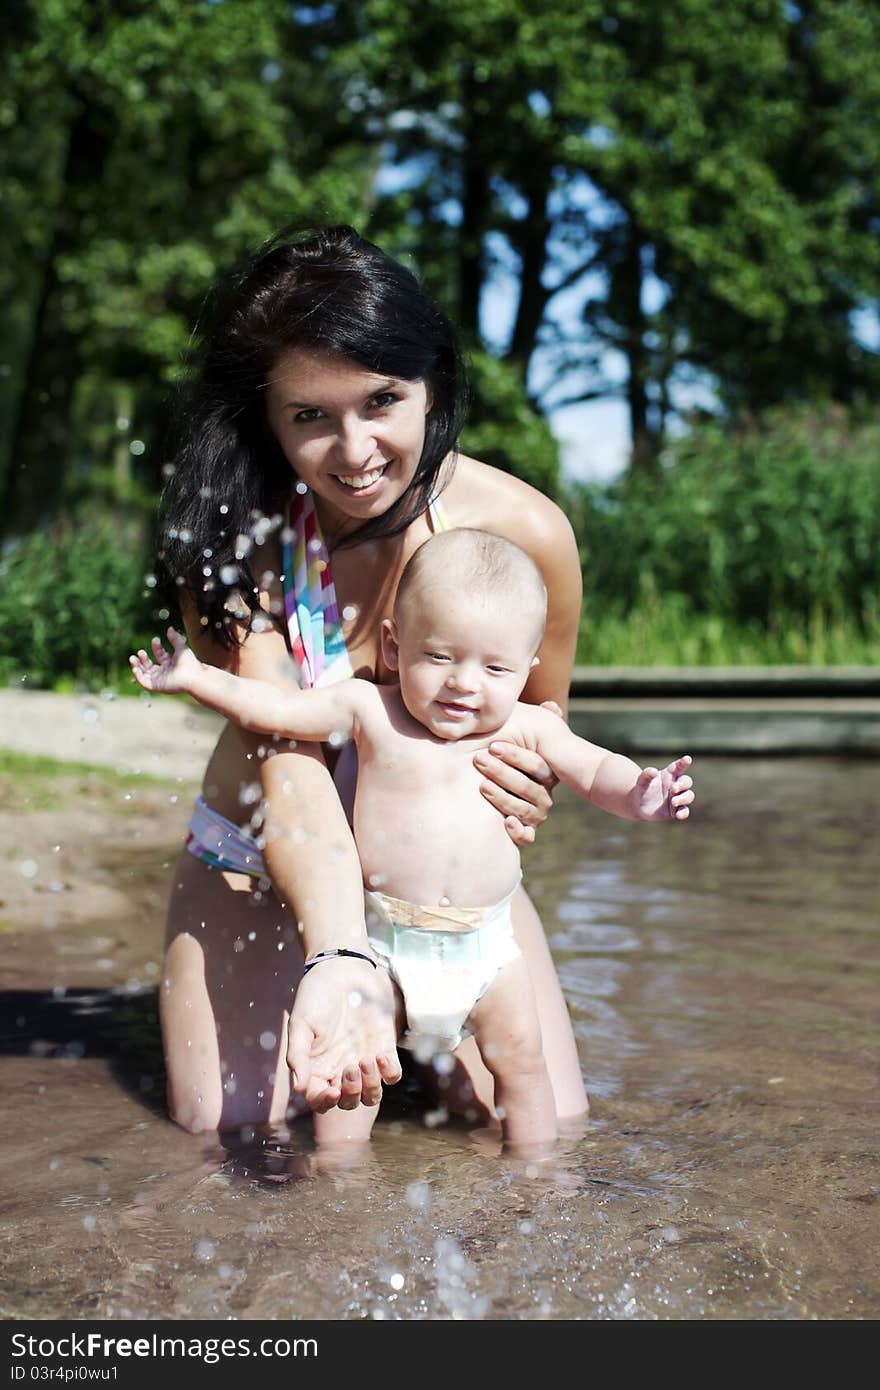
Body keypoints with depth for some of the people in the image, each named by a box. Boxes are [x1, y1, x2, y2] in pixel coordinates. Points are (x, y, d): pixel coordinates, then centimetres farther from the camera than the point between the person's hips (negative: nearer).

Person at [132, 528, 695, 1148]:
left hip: (485, 944, 2)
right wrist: (196, 678, -9)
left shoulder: (525, 729, -2)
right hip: (384, 943, -2)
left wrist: (635, 794, -23)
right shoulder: (369, 711, -6)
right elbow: (274, 708, -2)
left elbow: (596, 770, -2)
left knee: (521, 1056, 8)